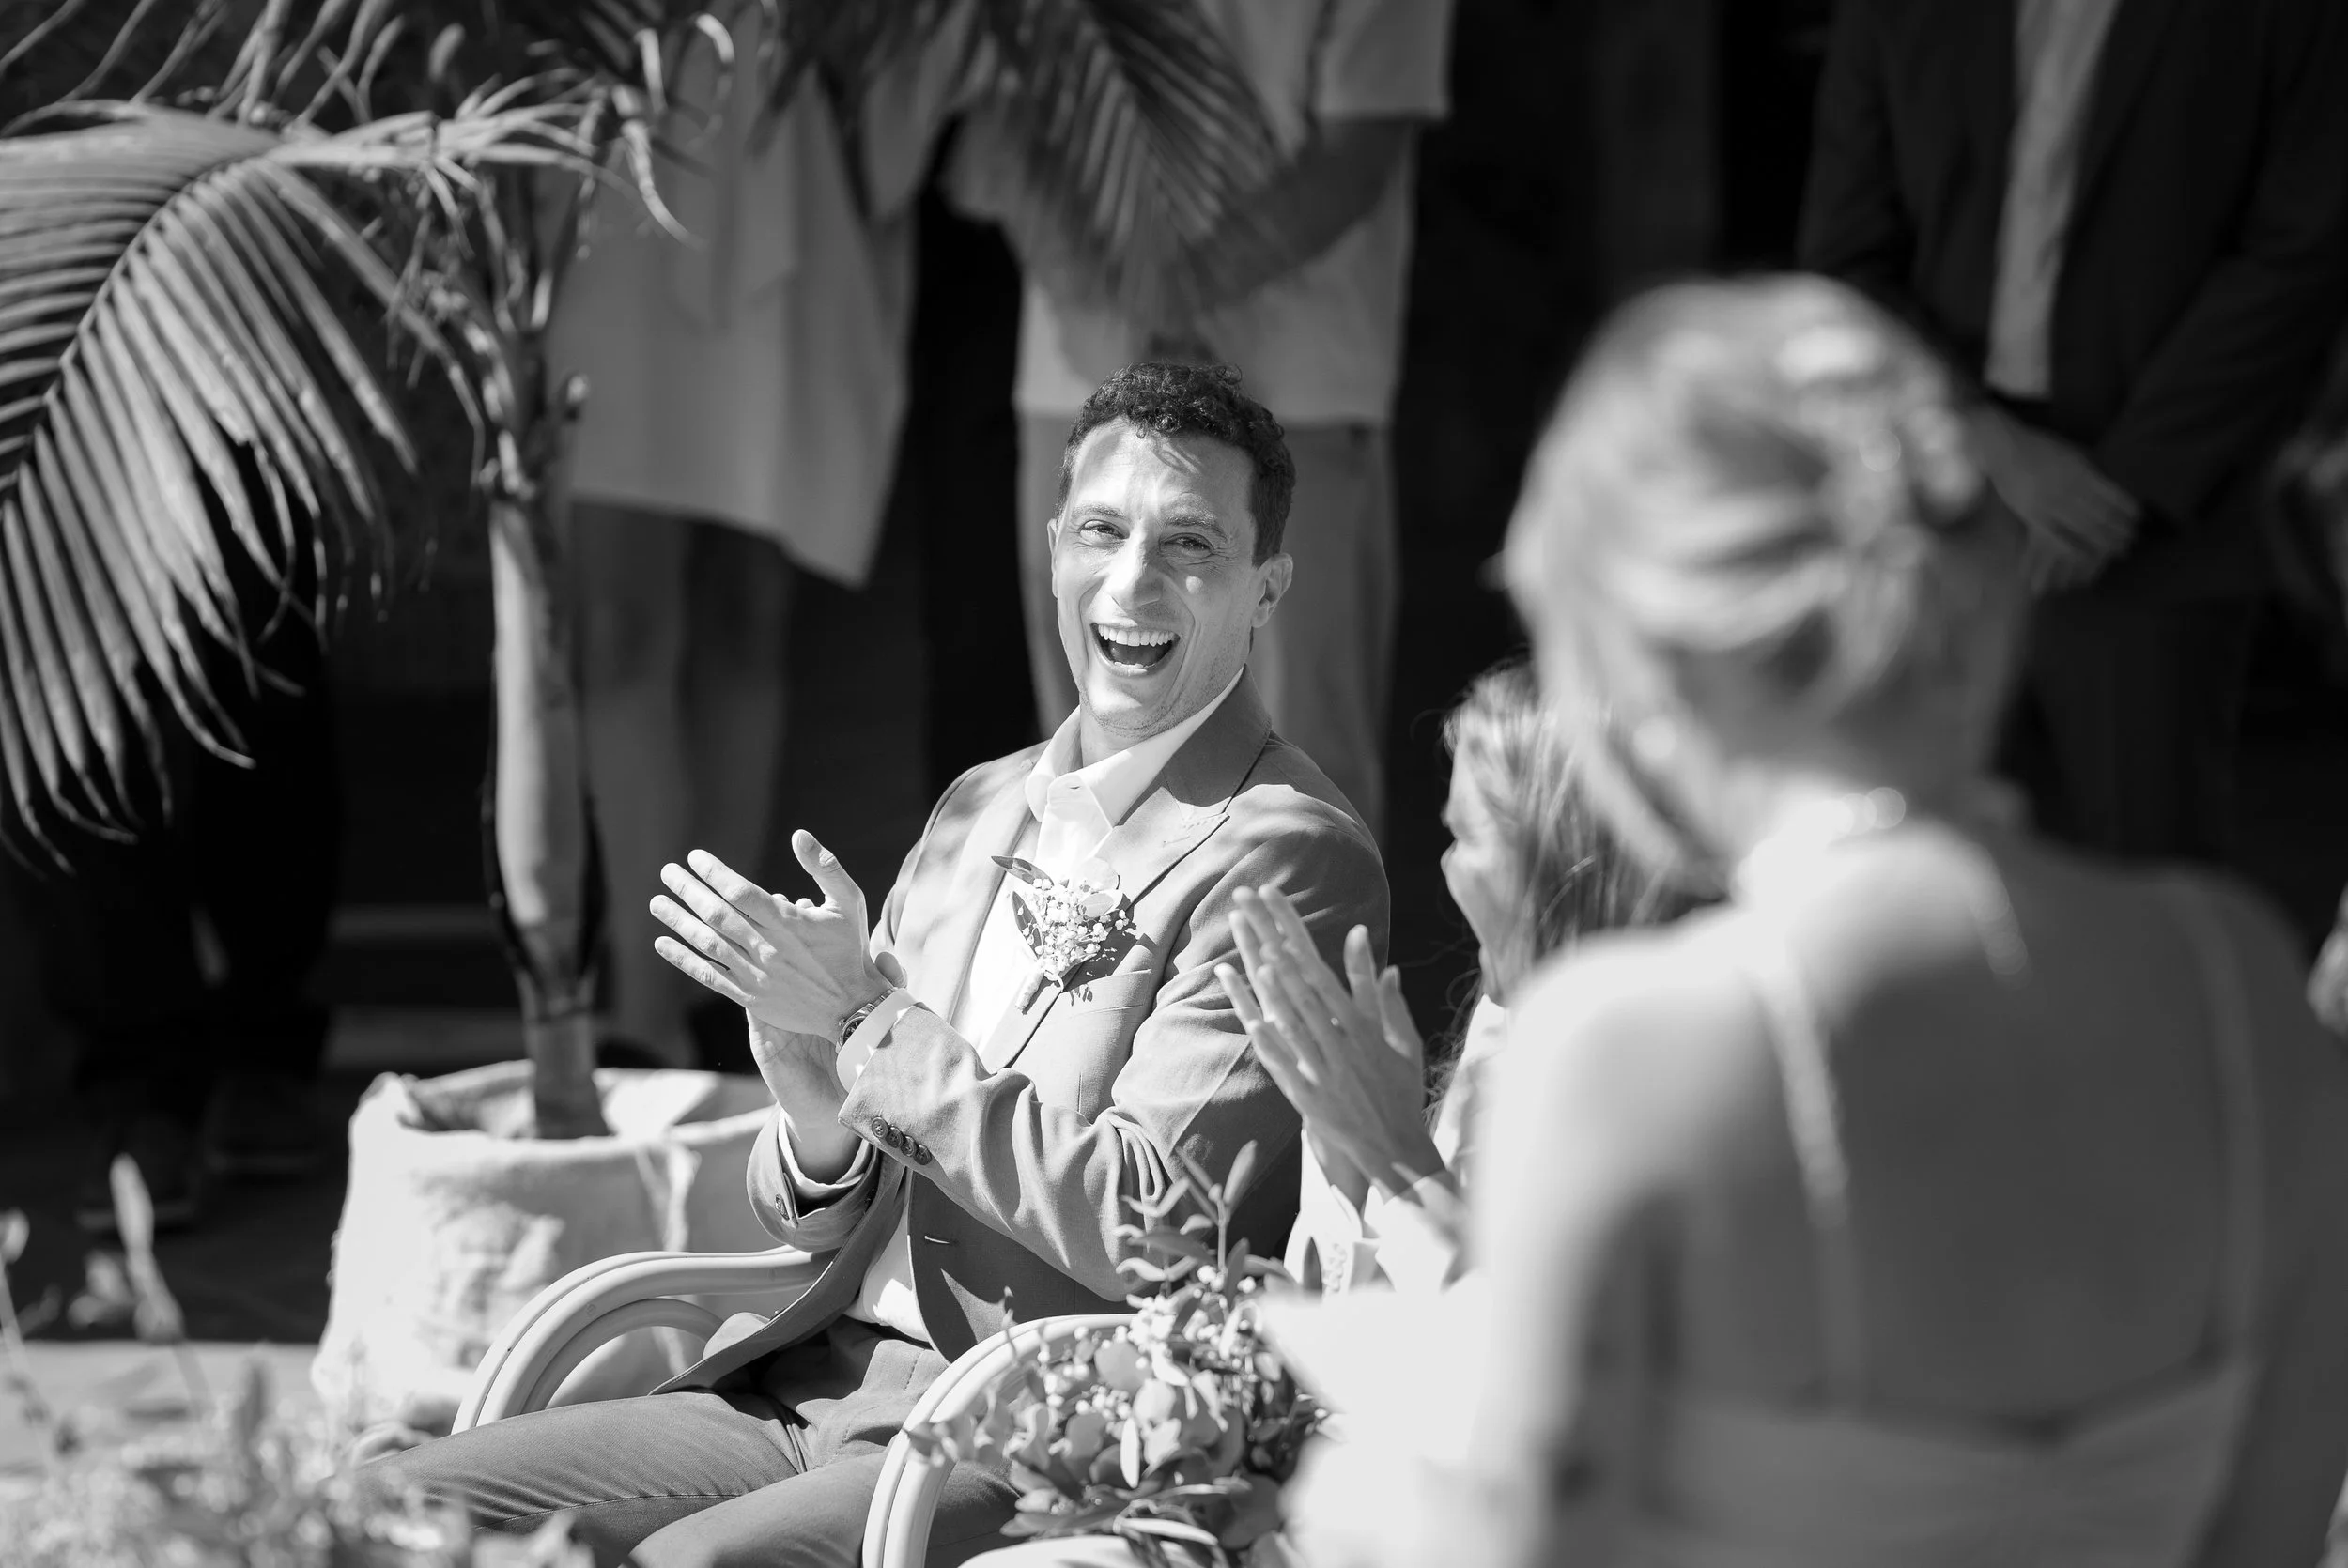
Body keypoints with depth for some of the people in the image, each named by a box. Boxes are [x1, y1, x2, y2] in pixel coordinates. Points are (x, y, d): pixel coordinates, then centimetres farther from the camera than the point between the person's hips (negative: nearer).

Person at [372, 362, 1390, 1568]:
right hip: (818, 1386, 7)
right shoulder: (980, 810, 16)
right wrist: (815, 1101, -7)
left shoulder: (1291, 858, -8)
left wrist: (870, 1017, -14)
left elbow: (1137, 1231, -17)